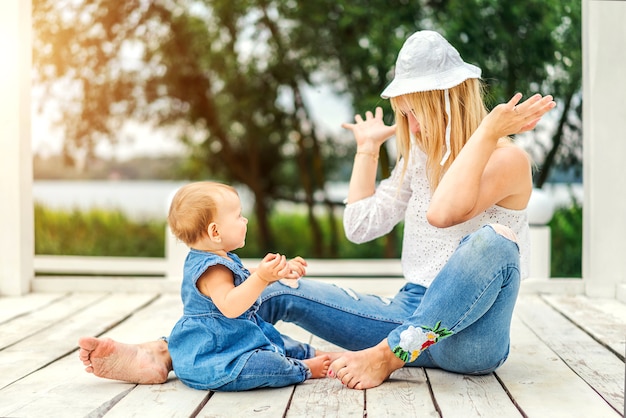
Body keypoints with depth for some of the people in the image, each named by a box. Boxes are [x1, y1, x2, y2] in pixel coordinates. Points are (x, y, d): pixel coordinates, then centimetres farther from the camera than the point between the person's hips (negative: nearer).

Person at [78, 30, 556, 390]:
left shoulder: (507, 157, -9)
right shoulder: (417, 156, 14)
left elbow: (443, 212, -29)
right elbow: (361, 225, 6)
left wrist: (488, 132, -24)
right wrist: (368, 147, 11)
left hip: (470, 339, -6)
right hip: (412, 315, 6)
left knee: (492, 238, -37)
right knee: (282, 292, -6)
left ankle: (386, 357, -35)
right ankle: (159, 356, -14)